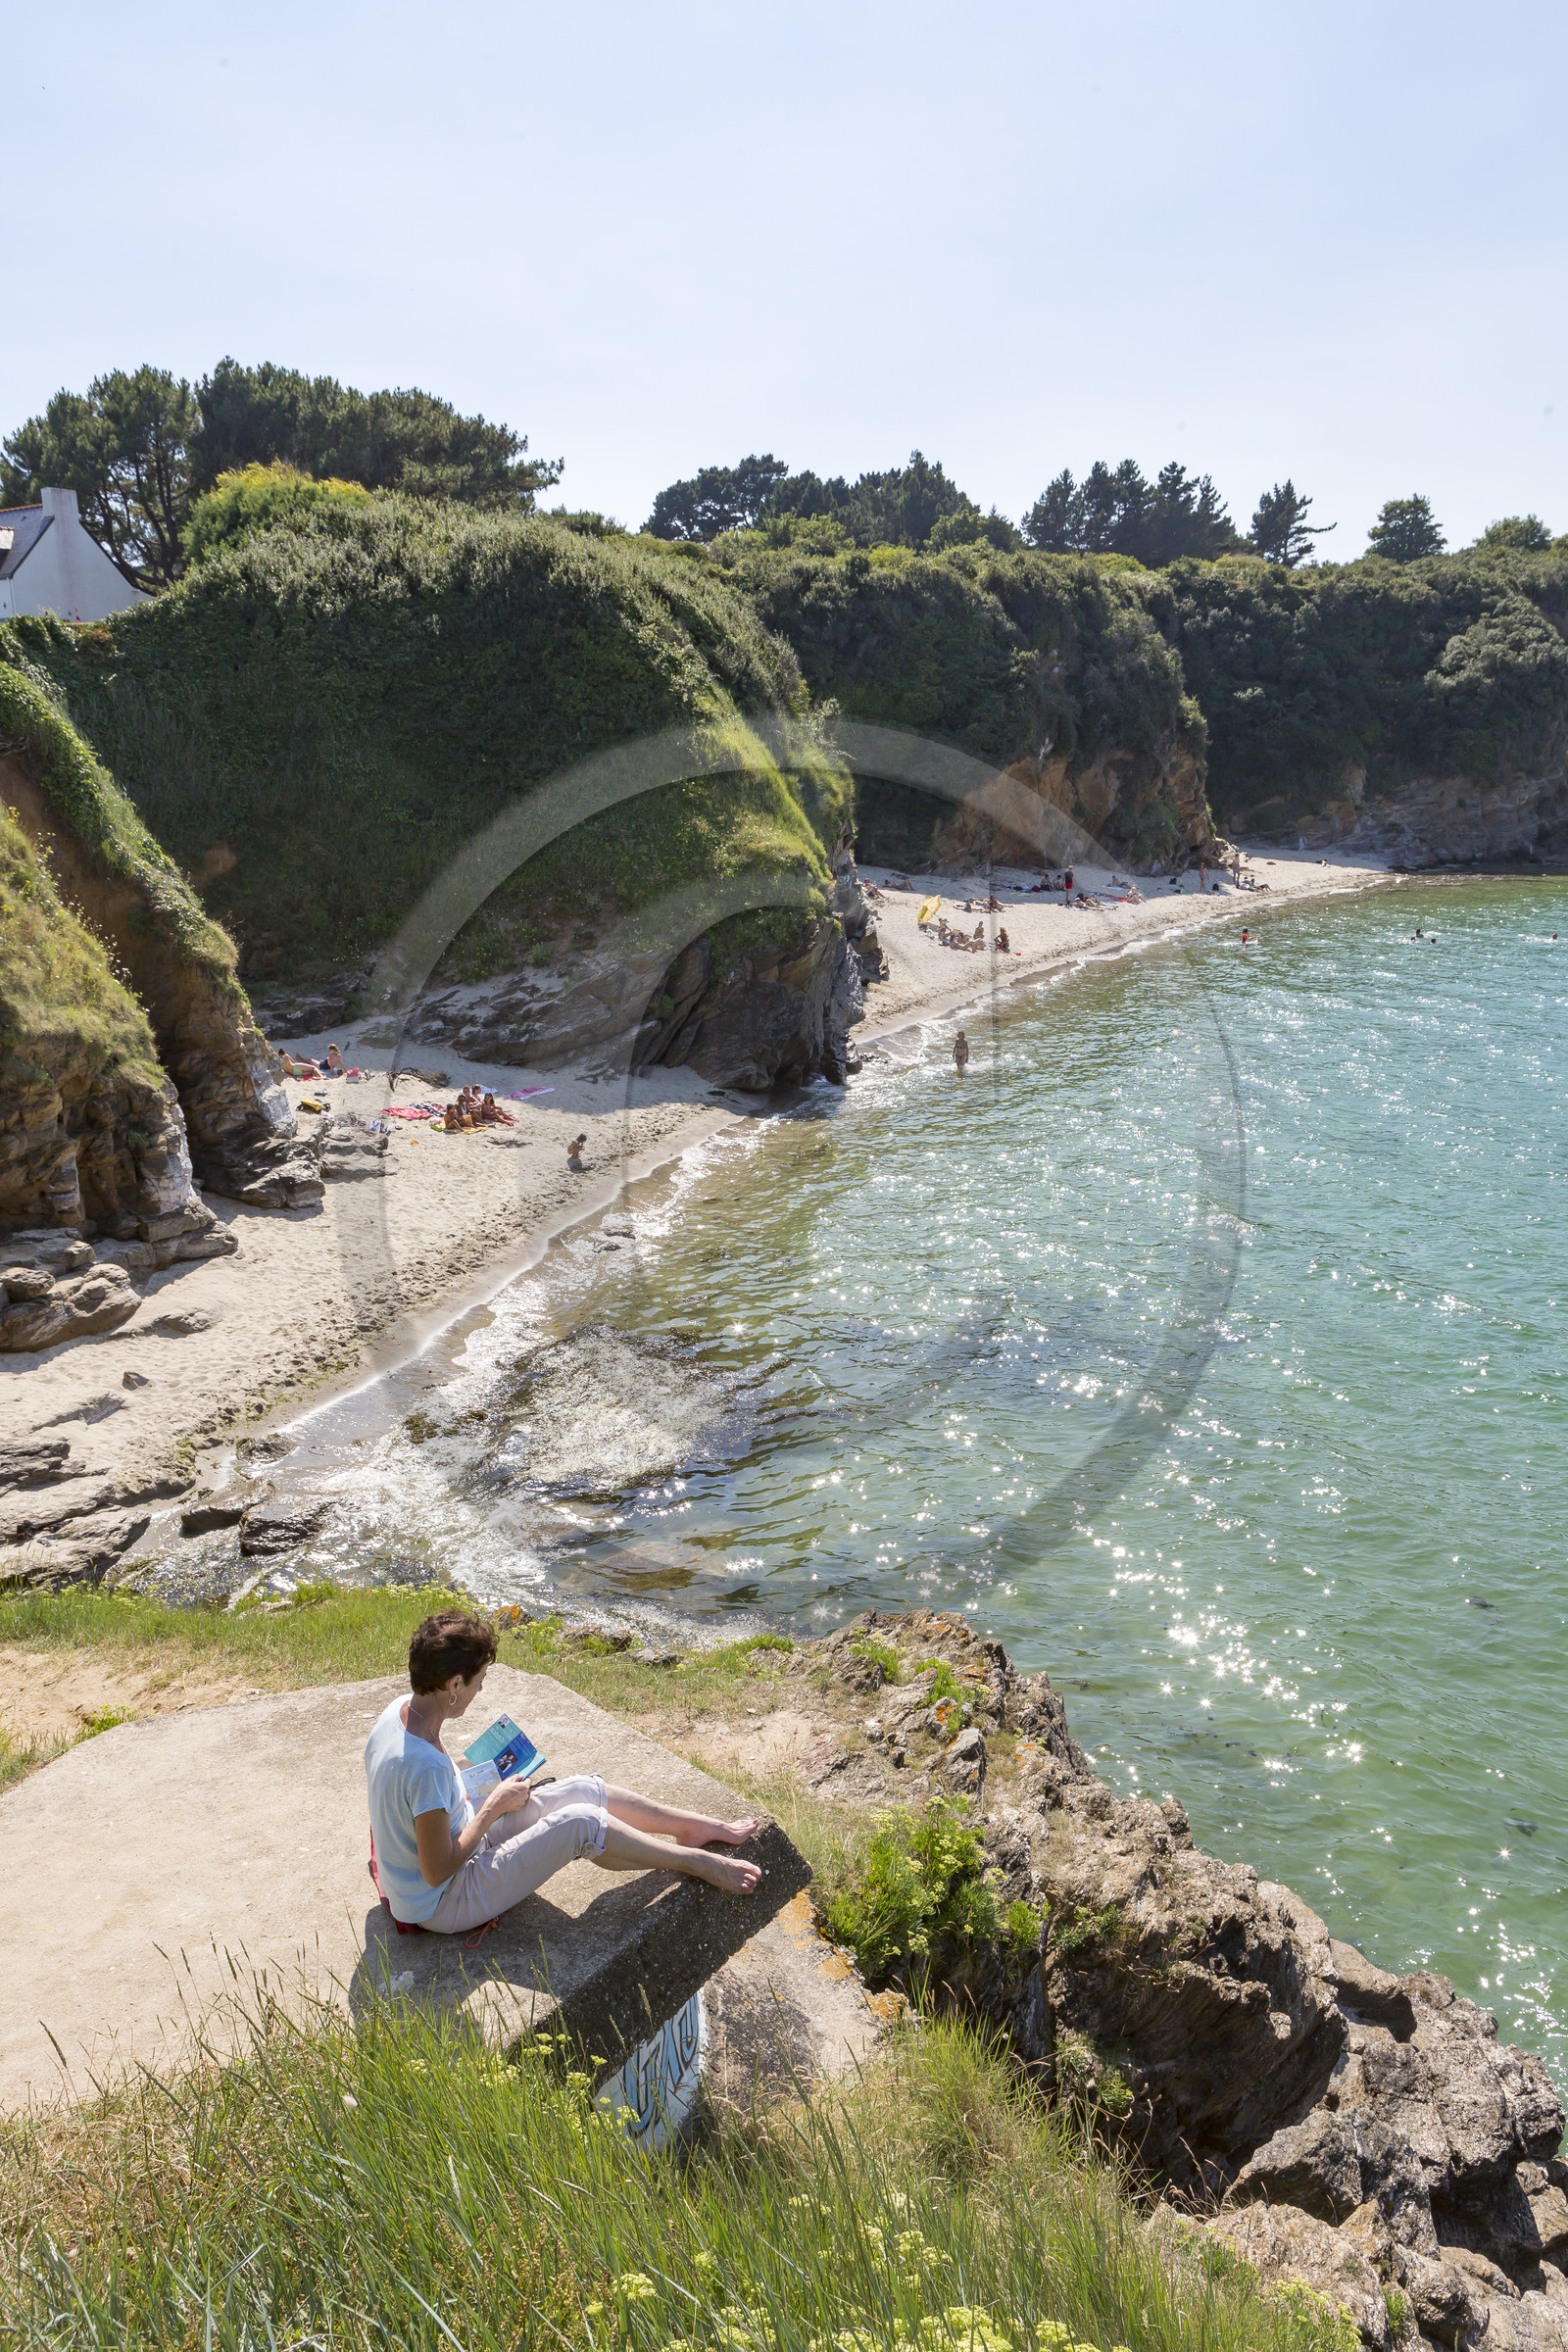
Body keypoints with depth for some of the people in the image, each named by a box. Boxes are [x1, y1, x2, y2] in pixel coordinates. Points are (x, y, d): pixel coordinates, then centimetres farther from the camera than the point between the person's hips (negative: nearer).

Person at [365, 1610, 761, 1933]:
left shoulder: (397, 1711, -8)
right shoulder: (426, 1767, -37)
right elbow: (437, 1872, -28)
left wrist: (471, 1798, 2)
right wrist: (494, 1806, -18)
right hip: (443, 1905, -9)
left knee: (586, 1789, 4)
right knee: (581, 1823, -17)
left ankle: (701, 1827, 19)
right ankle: (697, 1862, 3)